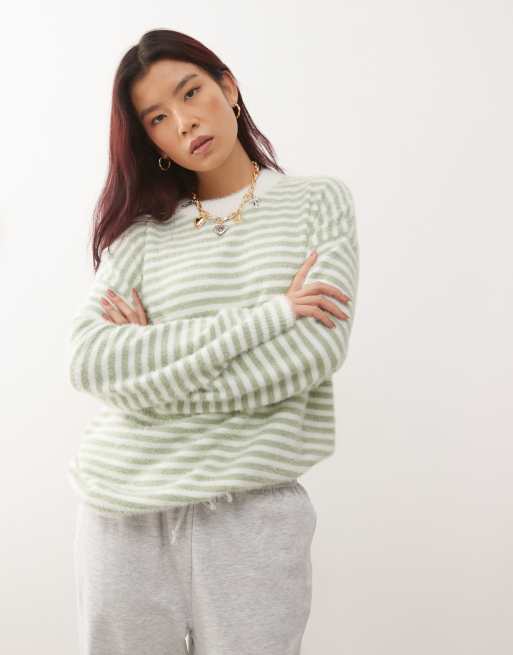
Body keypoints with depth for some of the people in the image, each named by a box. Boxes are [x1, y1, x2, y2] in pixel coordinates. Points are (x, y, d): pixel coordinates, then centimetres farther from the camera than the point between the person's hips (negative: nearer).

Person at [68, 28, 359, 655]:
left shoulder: (318, 201, 3)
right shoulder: (144, 230, 5)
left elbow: (318, 349, -11)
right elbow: (88, 361, -11)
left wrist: (152, 353, -8)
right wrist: (268, 315, -16)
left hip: (253, 511, -1)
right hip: (122, 513, 2)